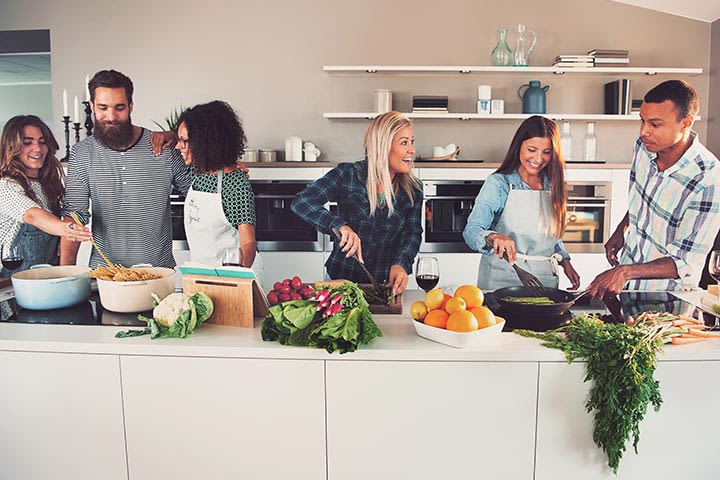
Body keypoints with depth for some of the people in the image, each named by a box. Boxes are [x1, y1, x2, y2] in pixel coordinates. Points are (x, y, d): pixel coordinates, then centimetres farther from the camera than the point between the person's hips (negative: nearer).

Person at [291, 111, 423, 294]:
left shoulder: (414, 189, 4)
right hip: (342, 277, -2)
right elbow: (301, 202, -14)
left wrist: (401, 264, -21)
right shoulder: (347, 175, -7)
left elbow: (412, 233, 1)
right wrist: (339, 225, -30)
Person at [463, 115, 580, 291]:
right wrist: (493, 237, -34)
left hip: (545, 278, 4)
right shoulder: (498, 184, -6)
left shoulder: (553, 186, 9)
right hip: (502, 279, -4)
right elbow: (471, 230, -16)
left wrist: (565, 261, 10)